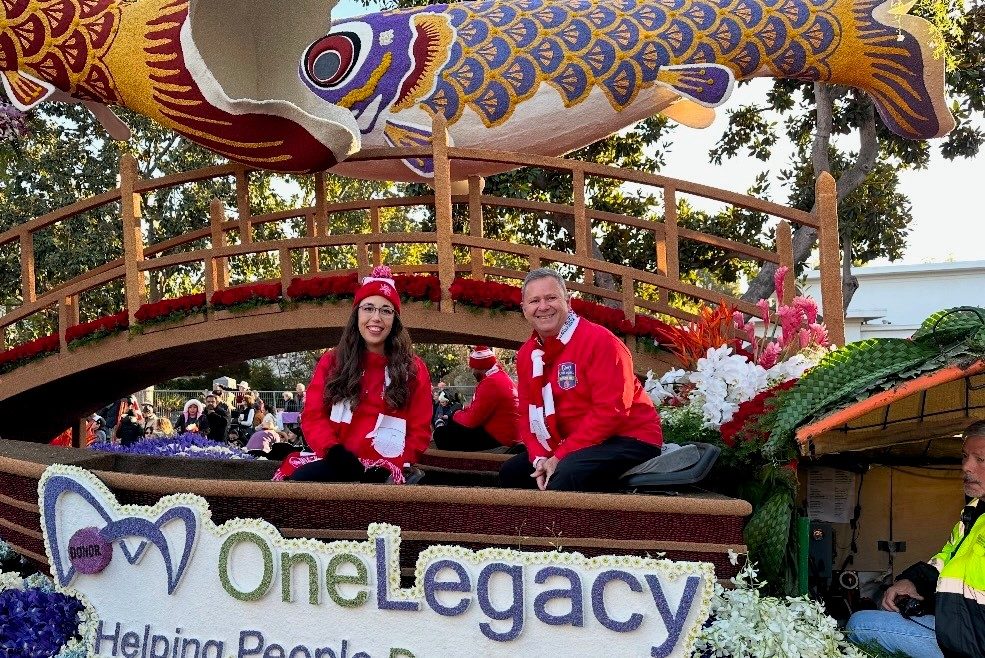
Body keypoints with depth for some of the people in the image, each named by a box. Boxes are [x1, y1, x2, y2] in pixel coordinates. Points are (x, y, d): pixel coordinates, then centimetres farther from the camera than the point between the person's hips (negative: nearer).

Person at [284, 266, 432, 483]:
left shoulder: (413, 369, 8)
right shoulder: (331, 361, 13)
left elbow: (419, 431, 6)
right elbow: (313, 416, 7)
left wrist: (387, 467, -9)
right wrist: (335, 451, -13)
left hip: (384, 471, -2)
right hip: (337, 463, 2)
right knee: (300, 477, -33)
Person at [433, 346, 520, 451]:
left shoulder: (491, 383, -22)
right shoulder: (500, 375, 10)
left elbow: (472, 419, -20)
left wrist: (456, 415, -1)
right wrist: (465, 410, 7)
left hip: (497, 437, -10)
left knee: (441, 434, -9)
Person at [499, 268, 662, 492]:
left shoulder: (599, 340, -18)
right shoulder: (527, 354, 6)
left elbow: (611, 411, -24)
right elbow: (528, 414, 7)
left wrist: (560, 456, -23)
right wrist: (539, 458, -12)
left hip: (628, 439, -8)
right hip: (569, 446, 8)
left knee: (567, 475, -34)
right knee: (511, 473, 7)